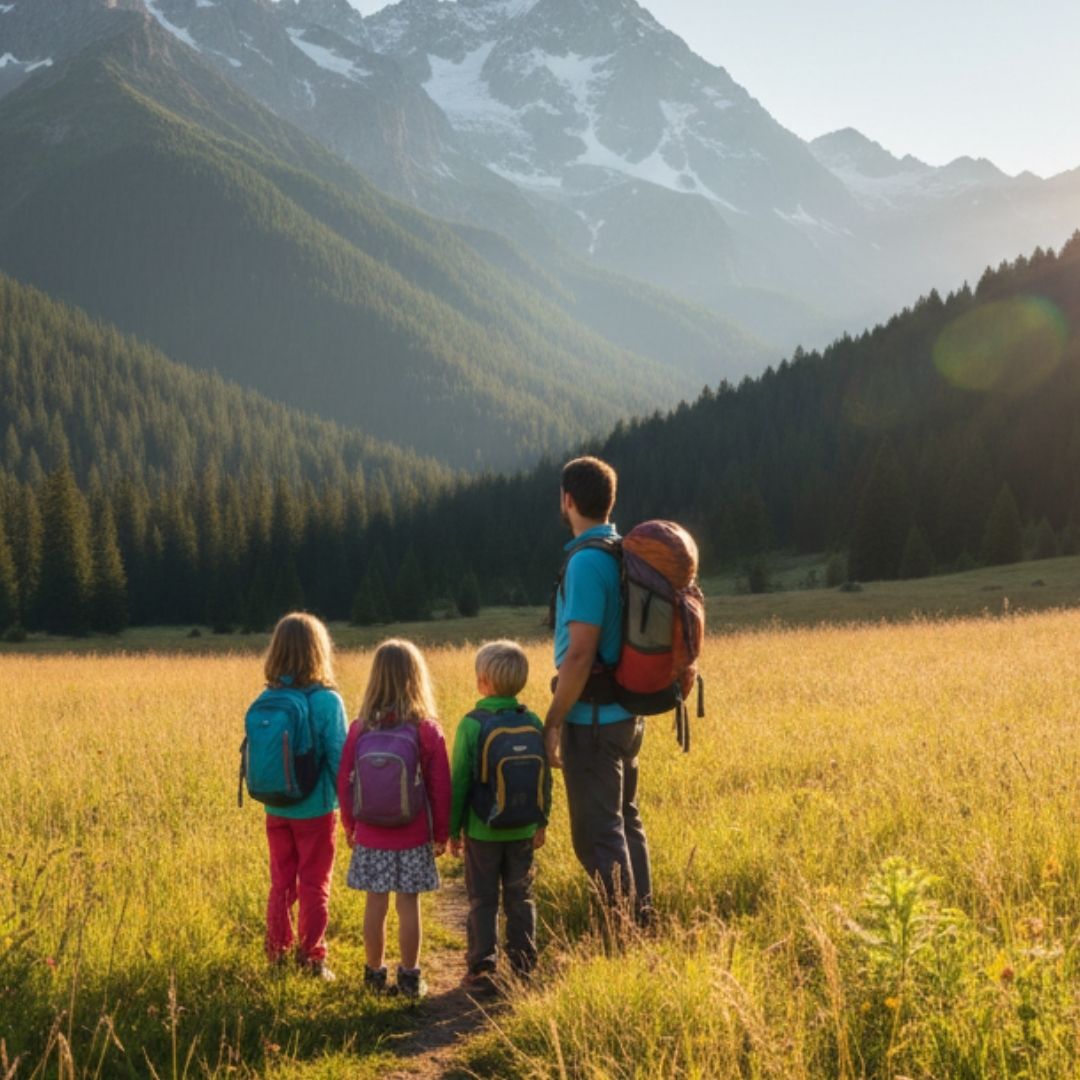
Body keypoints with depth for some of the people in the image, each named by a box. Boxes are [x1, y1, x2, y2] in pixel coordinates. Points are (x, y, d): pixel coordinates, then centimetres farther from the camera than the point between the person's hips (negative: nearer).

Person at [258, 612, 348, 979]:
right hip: (315, 809, -4)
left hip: (276, 810, 4)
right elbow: (338, 759, -14)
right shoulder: (327, 701, -15)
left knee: (281, 884, 17)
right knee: (314, 887, 9)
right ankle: (311, 959, 12)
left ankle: (278, 954, 23)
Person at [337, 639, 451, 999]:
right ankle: (409, 978, 12)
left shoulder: (360, 728, -4)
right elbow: (440, 787, -5)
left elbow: (344, 781, 2)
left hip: (370, 835, 2)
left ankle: (374, 973, 20)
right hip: (413, 837, -2)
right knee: (408, 905, 5)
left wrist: (350, 825, 16)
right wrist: (441, 832, 6)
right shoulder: (427, 730, -9)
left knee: (375, 905, 10)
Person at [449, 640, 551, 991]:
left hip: (482, 831, -3)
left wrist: (453, 829, 0)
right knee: (520, 897, 14)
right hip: (523, 830, 3)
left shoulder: (472, 724, -15)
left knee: (483, 901, 7)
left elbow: (459, 782, -10)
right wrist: (541, 823, 14)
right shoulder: (533, 723, -4)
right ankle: (524, 966, 17)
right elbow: (545, 779, 2)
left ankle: (481, 969, 8)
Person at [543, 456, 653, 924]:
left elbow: (580, 654, -23)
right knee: (625, 822, 18)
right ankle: (642, 922, 25)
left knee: (597, 834, -4)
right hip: (627, 714, 10)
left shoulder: (587, 561, -18)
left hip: (592, 719, -9)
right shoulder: (626, 555, 10)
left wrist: (552, 721, -16)